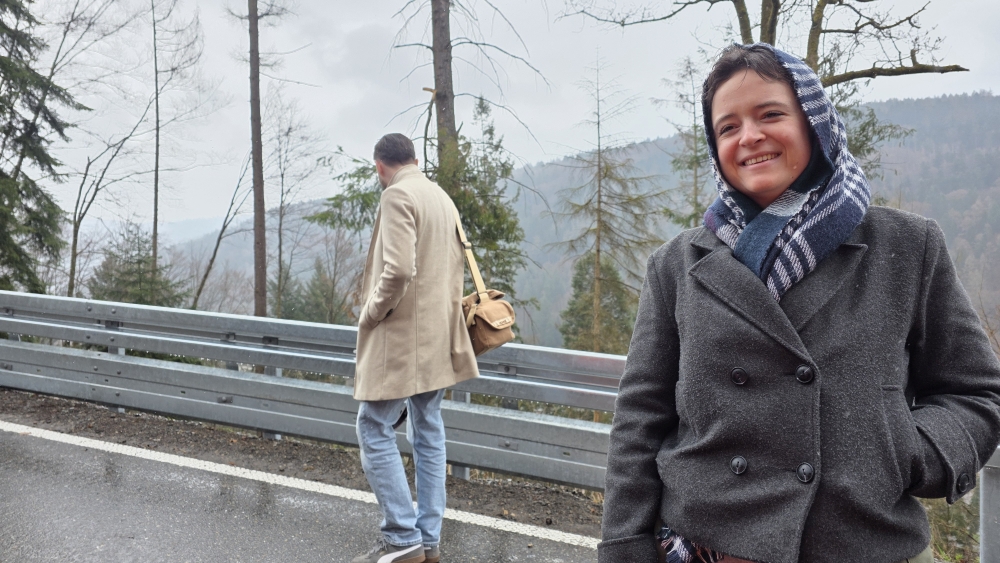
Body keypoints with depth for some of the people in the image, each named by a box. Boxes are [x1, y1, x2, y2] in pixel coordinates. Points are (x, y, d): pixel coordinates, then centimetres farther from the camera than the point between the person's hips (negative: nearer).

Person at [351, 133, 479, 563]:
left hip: (400, 336, -9)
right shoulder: (442, 198, 16)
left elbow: (399, 269, -24)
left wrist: (372, 311, -11)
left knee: (374, 429, -1)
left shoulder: (398, 195, -12)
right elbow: (456, 268, 19)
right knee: (428, 433, 11)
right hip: (438, 337, 9)